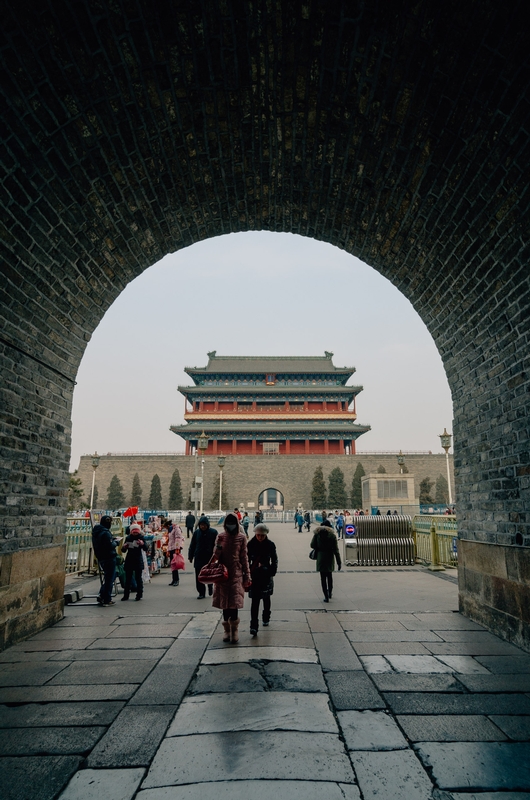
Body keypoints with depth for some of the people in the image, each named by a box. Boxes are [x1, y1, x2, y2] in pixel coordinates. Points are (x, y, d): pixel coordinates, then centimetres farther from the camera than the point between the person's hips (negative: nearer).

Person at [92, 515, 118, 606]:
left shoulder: (96, 532, 9)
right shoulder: (105, 533, -21)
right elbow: (110, 545, -26)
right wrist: (115, 542, -5)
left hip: (101, 558, 9)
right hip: (109, 558, -9)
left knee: (108, 577, 22)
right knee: (110, 578, 2)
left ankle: (101, 595, 18)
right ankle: (107, 600, 7)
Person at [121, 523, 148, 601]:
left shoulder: (141, 538, -3)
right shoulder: (128, 538, 5)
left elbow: (145, 549, -7)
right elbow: (123, 550, 13)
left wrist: (142, 544, -26)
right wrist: (123, 547, -10)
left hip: (138, 560, -3)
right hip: (129, 560, 3)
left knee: (138, 578, 1)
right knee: (128, 578, 7)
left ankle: (139, 594, 10)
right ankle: (126, 595, 15)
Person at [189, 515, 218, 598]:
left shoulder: (213, 532, -6)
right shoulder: (197, 532, 2)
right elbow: (192, 545, 9)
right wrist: (190, 556, 9)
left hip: (210, 558, -2)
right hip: (198, 558, 2)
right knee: (199, 577, 3)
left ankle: (210, 586, 37)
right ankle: (201, 593, 15)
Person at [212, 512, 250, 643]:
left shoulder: (241, 538, 1)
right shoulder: (220, 537, 3)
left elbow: (244, 557, 4)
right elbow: (216, 556, 6)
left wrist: (247, 575, 3)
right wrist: (218, 549, -16)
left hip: (236, 573, -2)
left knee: (234, 602, -6)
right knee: (224, 603, 8)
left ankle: (234, 630, 6)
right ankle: (227, 630, 20)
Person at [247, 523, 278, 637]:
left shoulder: (270, 545, -4)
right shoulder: (250, 545, -6)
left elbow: (274, 560, 4)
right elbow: (247, 560, 1)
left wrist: (272, 572, -5)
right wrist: (248, 574, -4)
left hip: (266, 576, 2)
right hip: (254, 576, -2)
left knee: (266, 598, 18)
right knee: (255, 600, -8)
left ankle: (266, 618, 40)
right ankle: (254, 626, -8)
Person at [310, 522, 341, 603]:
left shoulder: (317, 534, -7)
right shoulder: (332, 535, -6)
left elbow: (312, 545, -6)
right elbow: (336, 550, -6)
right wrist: (339, 563, -3)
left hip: (321, 559, -2)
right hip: (330, 558, 2)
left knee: (323, 577, 4)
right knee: (329, 576, 22)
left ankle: (326, 596, 3)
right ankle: (330, 593, 34)